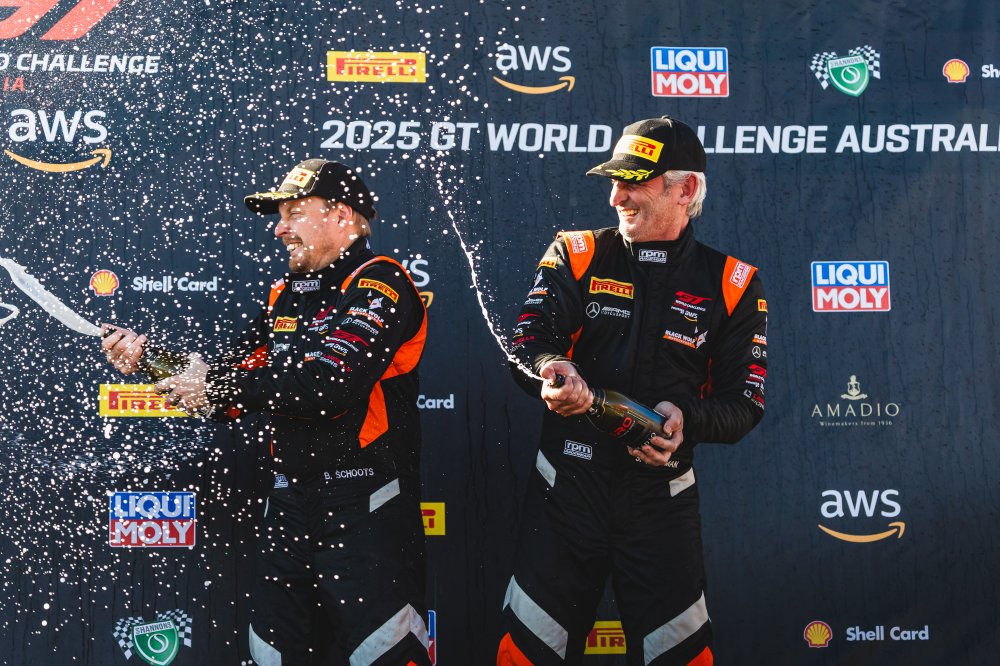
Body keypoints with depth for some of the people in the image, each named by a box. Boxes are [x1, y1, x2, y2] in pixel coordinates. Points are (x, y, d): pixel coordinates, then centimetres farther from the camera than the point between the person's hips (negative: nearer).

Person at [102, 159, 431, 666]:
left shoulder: (378, 283, -9)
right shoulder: (285, 296, 16)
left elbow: (331, 380, -23)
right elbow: (237, 373, 14)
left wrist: (217, 387, -17)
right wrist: (149, 356, 2)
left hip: (365, 510, -8)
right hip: (290, 503, 8)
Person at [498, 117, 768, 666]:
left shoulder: (730, 285, 3)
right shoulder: (575, 256, 4)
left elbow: (743, 405, 1)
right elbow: (527, 345, -8)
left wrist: (687, 418, -20)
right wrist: (550, 369, -32)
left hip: (662, 497, 0)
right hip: (567, 487, 0)